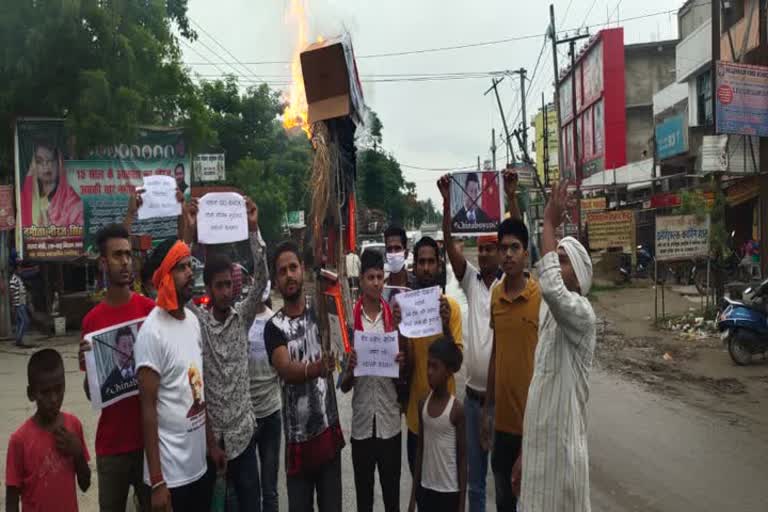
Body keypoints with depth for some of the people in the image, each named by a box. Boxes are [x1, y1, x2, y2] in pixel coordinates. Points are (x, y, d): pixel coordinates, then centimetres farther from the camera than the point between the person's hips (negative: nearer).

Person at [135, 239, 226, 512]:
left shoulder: (194, 321, 6)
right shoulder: (152, 332, -18)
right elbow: (148, 408, -17)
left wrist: (212, 443, 14)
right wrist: (157, 481, -17)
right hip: (171, 473, -7)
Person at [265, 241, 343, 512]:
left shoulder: (319, 310, 2)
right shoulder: (274, 327, -6)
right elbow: (285, 369, -23)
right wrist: (315, 369, -42)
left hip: (329, 430, 2)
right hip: (297, 438, -1)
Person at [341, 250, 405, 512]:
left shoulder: (394, 318, -1)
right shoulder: (350, 320, -4)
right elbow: (344, 386, 1)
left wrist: (402, 365, -15)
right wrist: (350, 370, -20)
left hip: (390, 422, 1)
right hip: (361, 424, 0)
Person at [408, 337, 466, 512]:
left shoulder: (456, 409, -14)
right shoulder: (423, 404, 0)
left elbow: (462, 458, -9)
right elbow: (420, 450, 8)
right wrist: (413, 494, 10)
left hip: (449, 491, -4)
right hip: (425, 489, 5)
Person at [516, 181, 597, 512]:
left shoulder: (581, 313, -15)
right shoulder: (549, 313, 11)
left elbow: (550, 287, -40)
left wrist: (549, 223, -28)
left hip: (561, 447, -8)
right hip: (538, 444, 8)